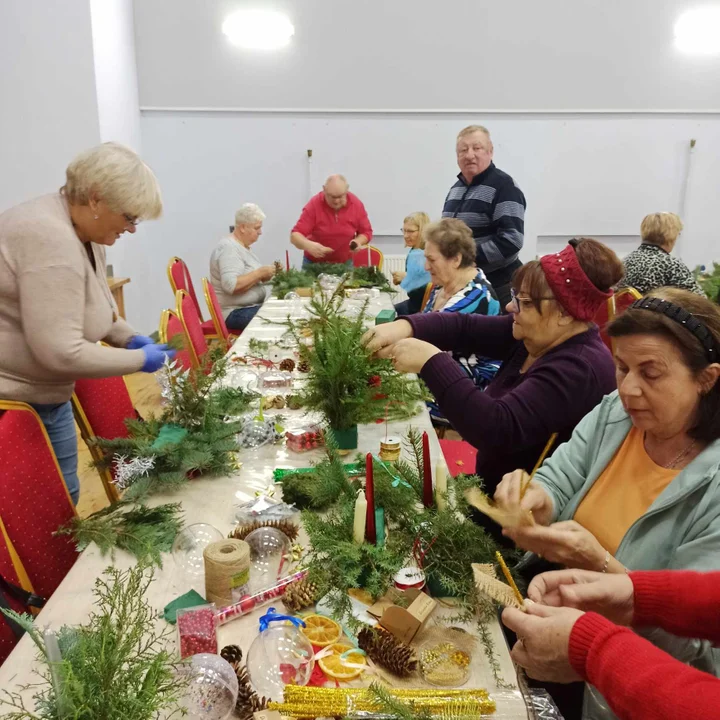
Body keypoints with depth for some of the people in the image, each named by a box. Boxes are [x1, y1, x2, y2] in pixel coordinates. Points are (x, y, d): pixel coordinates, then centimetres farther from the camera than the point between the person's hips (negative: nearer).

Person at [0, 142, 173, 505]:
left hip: (45, 393, 9)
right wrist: (140, 359, -20)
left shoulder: (83, 230, 2)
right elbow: (61, 353, -32)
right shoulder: (51, 240, -29)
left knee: (63, 496, 16)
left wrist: (129, 337, 3)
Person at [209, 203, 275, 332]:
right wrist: (260, 273, -21)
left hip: (252, 306, 10)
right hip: (236, 312, -10)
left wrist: (266, 275, -1)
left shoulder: (242, 246, 13)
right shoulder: (229, 248, -17)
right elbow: (231, 285, -29)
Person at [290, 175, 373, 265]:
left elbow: (366, 232, 1)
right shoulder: (314, 205, -17)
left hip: (344, 264, 1)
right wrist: (308, 245, -42)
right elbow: (295, 235, -22)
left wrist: (357, 241, -21)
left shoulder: (356, 204, -11)